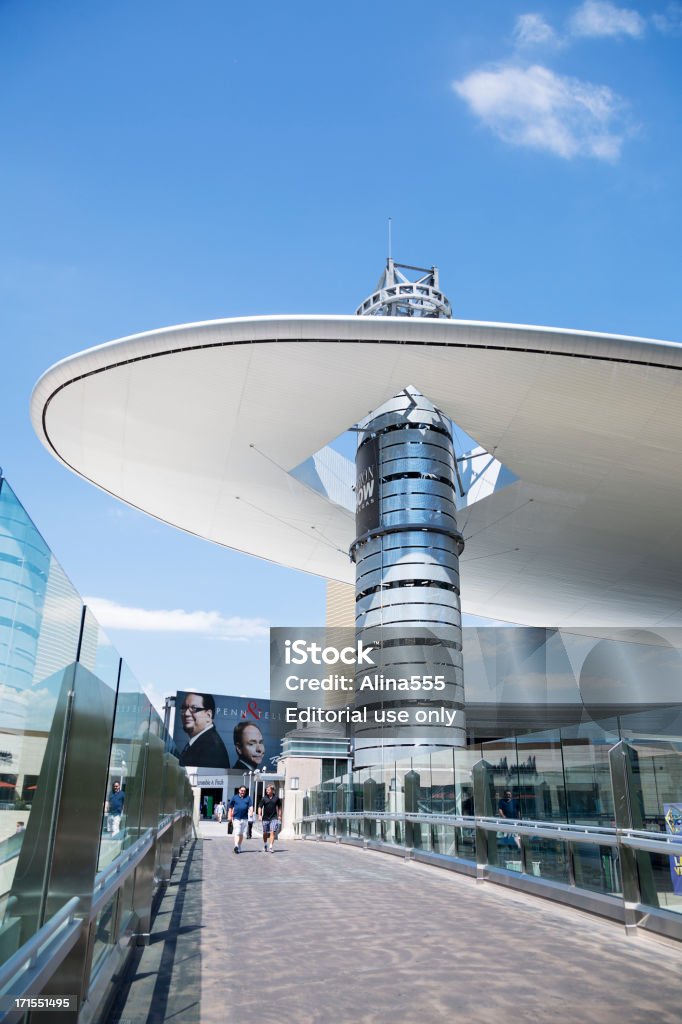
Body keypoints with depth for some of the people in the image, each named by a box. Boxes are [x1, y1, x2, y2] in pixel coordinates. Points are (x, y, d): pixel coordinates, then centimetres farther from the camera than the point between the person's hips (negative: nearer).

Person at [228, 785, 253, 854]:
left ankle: (239, 847, 22)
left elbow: (250, 806, 0)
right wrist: (229, 816, 6)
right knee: (237, 832, -14)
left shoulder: (248, 798, 9)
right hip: (236, 818, -2)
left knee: (242, 834, 10)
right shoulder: (234, 797, 8)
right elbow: (230, 807, 11)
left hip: (244, 818, 2)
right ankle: (236, 846, -24)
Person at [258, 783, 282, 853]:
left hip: (274, 818, -1)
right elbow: (260, 807, 1)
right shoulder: (264, 798, -1)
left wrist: (279, 816, 8)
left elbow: (279, 807, 12)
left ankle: (271, 847, -12)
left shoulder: (276, 798, 1)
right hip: (265, 818, 1)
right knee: (265, 833, 11)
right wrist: (260, 815, -12)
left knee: (272, 832, -12)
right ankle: (265, 846, 32)